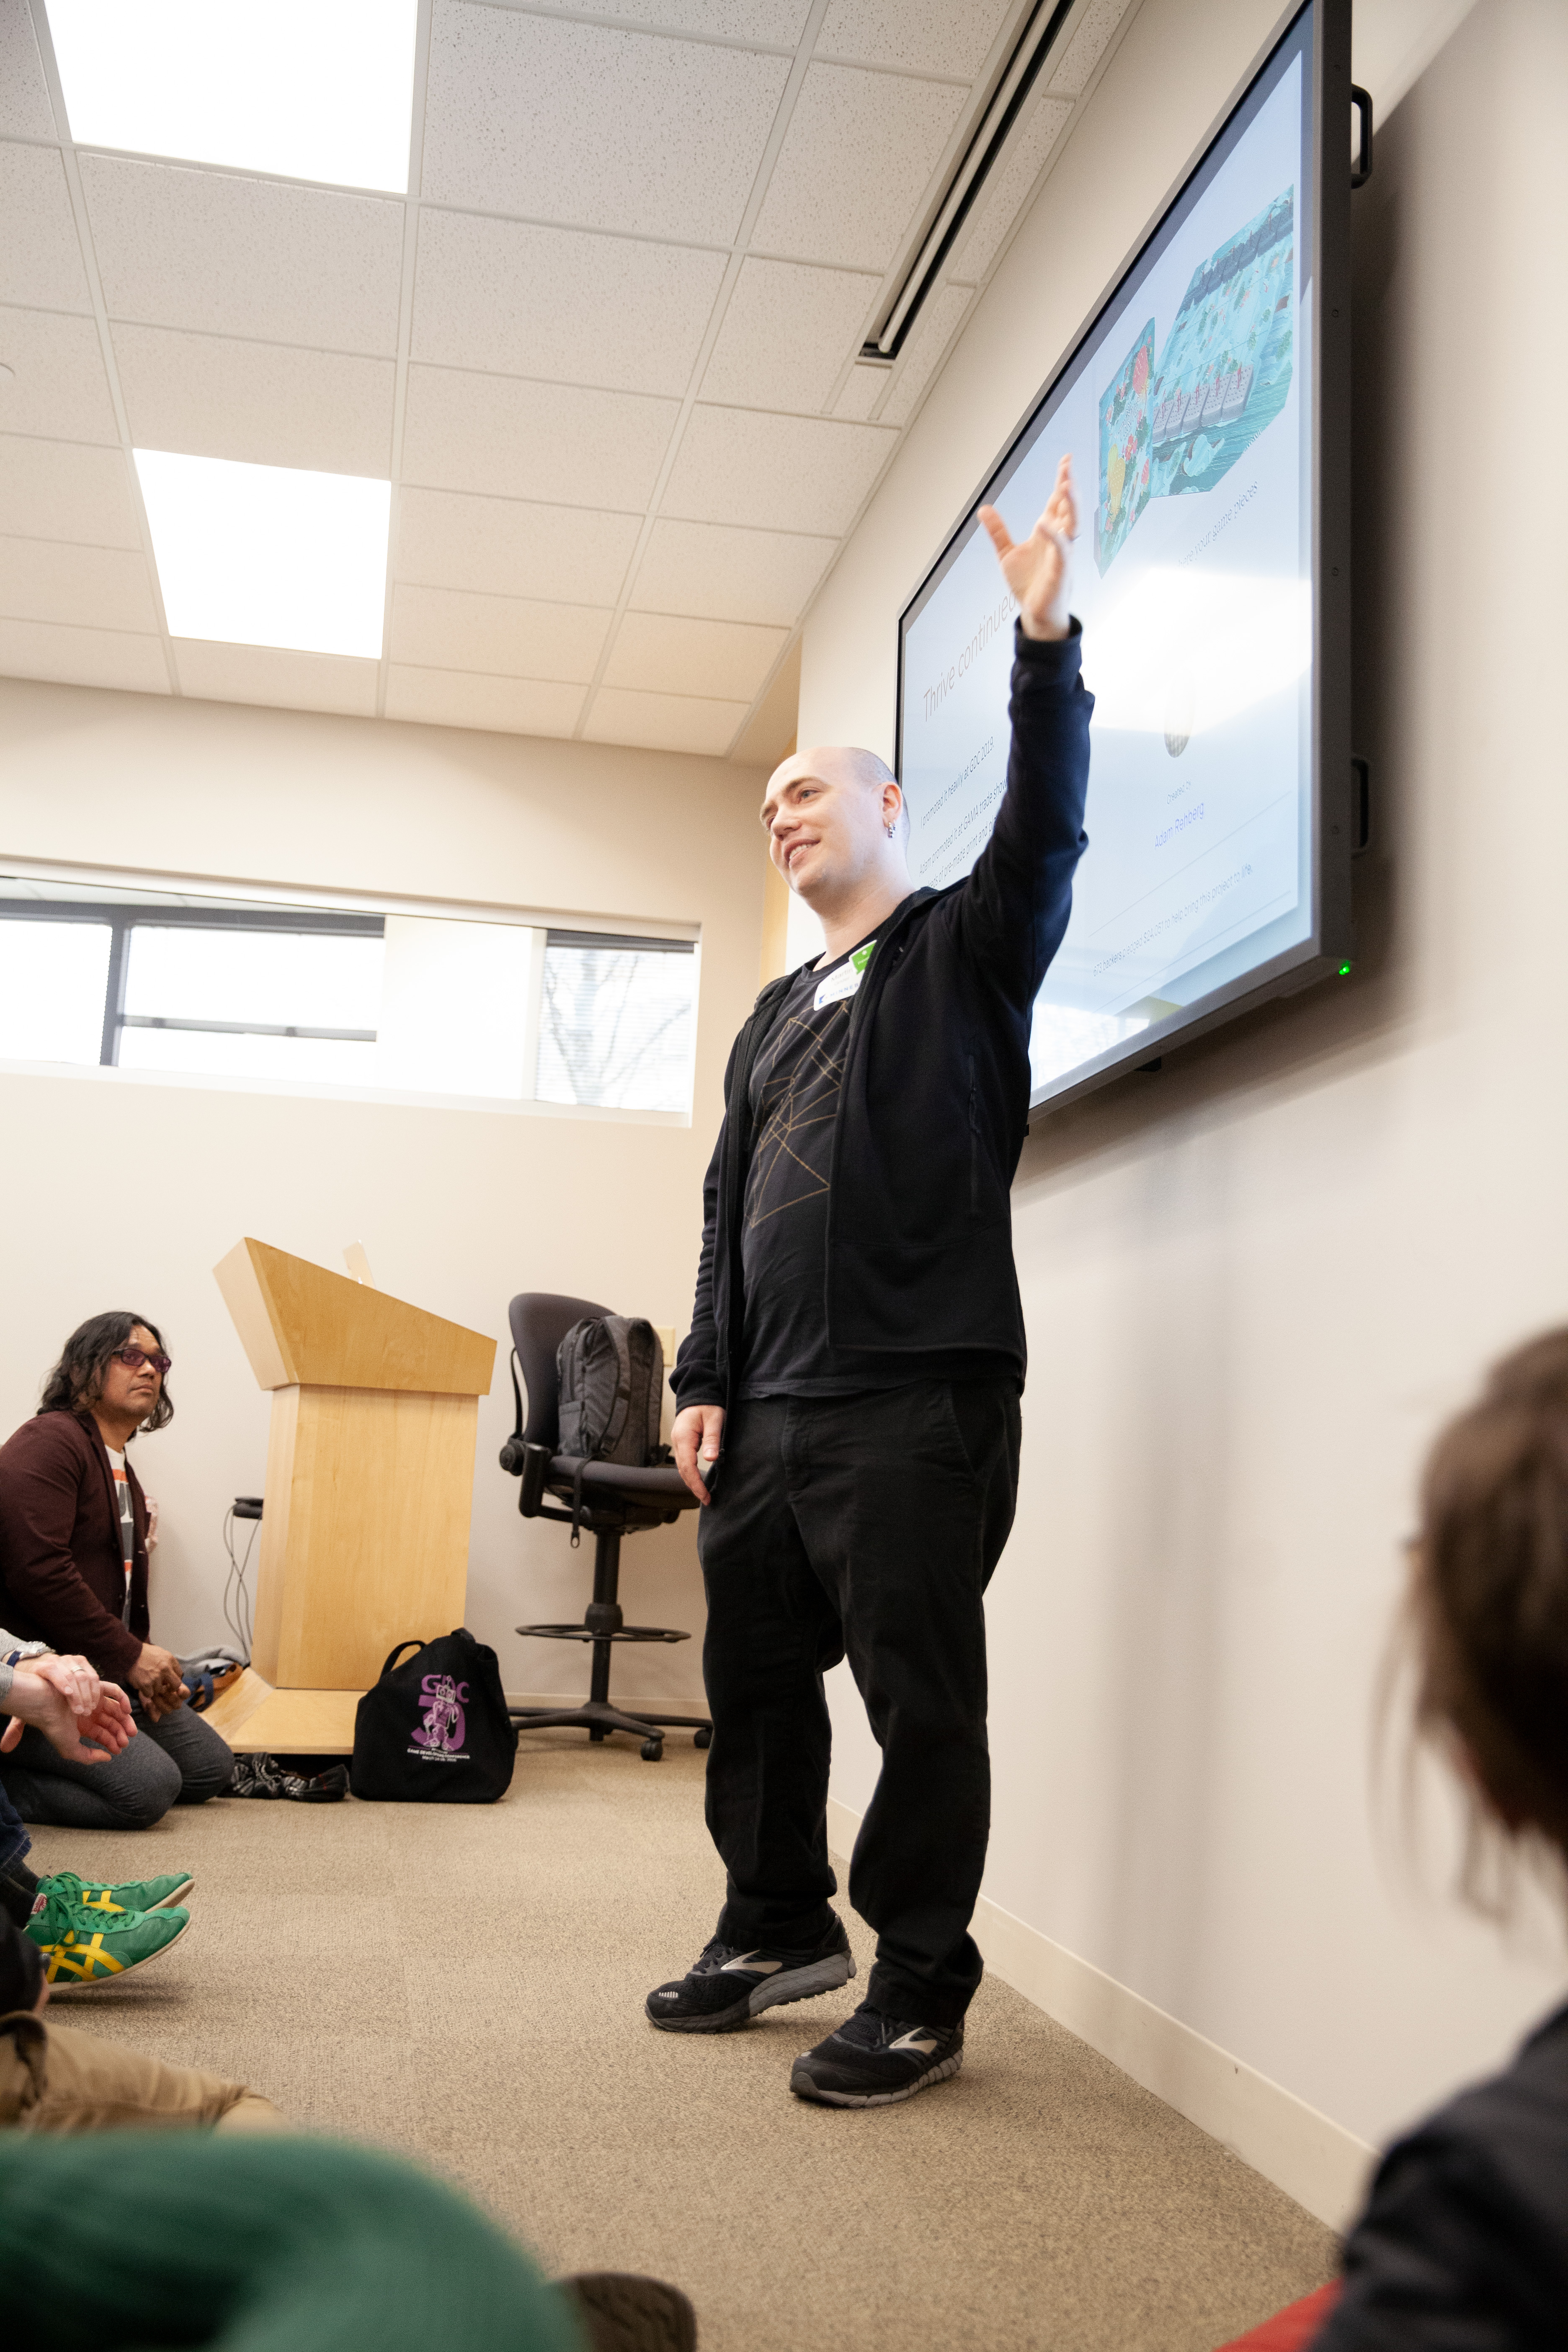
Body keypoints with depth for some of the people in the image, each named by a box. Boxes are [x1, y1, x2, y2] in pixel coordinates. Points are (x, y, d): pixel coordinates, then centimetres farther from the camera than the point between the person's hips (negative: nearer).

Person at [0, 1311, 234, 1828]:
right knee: (149, 1787, -22)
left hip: (106, 1672, 10)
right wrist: (130, 1655, -19)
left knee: (211, 1769, 7)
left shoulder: (121, 1470, 20)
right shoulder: (49, 1441, -13)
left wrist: (146, 1659, 3)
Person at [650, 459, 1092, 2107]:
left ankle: (919, 1995, 11)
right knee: (752, 1674, 15)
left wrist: (1045, 640, -27)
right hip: (770, 1412, 8)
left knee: (920, 1693, -2)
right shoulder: (777, 1015, 23)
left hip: (917, 1399, -8)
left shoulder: (965, 950, 4)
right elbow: (728, 1206, 20)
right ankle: (780, 1928, 32)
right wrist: (707, 1381, 12)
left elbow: (1044, 831, -16)